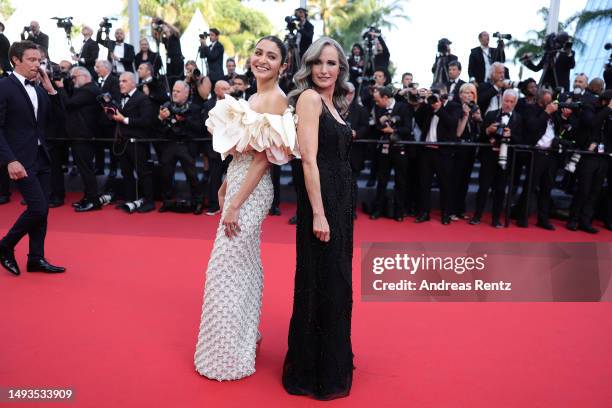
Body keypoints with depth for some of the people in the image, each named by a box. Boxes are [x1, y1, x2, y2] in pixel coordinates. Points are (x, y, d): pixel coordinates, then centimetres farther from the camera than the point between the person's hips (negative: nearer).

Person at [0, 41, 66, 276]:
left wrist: (50, 88, 2)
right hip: (21, 159, -7)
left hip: (42, 157, 7)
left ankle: (36, 259, 18)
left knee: (41, 209, 8)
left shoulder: (38, 88, 13)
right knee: (38, 208, -11)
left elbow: (57, 117, 13)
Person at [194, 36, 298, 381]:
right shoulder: (255, 97, 13)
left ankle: (231, 353, 14)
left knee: (227, 268, -2)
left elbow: (264, 158, -20)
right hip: (239, 184, 9)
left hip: (251, 190, -9)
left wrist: (235, 204, -20)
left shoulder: (276, 98, -14)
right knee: (244, 265, 17)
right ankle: (246, 336, 34)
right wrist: (225, 188, 16)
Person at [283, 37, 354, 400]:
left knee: (336, 280, 18)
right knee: (321, 281, 0)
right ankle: (316, 372, 19)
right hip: (321, 198, -9)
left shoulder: (333, 103, 15)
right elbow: (309, 159, -18)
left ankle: (332, 359, 37)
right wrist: (318, 213, -21)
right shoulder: (309, 98, -10)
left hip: (341, 197, 9)